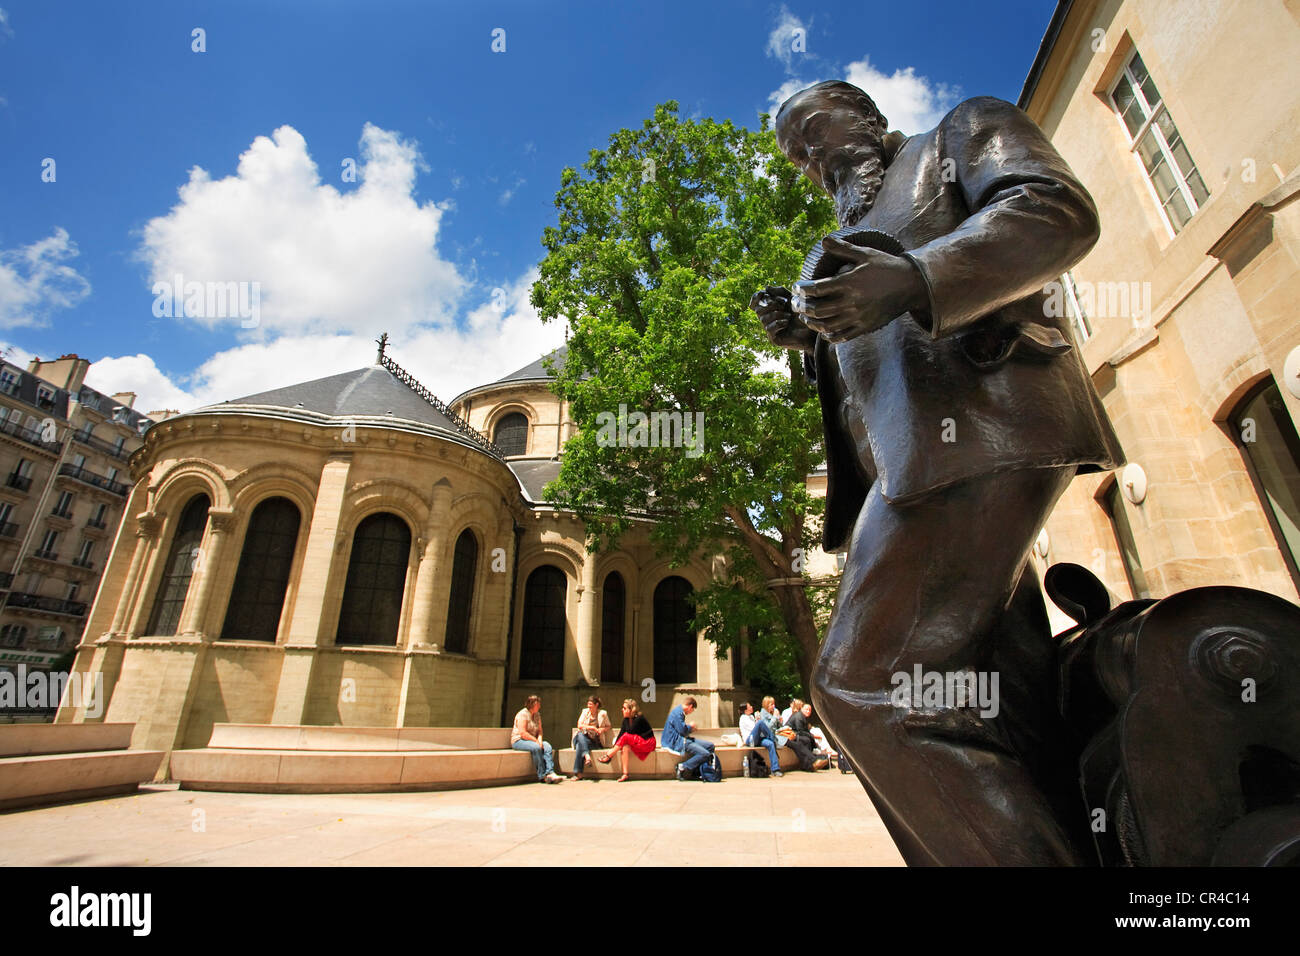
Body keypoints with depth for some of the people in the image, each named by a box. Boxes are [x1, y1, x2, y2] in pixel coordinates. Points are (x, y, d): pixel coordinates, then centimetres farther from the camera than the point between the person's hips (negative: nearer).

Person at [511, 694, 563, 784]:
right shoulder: (523, 714, -12)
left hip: (533, 740, 7)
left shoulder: (537, 715, 12)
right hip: (519, 741, -7)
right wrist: (536, 741, -18)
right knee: (536, 747, -34)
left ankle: (550, 773, -32)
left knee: (547, 746, -21)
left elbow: (539, 730, 11)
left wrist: (540, 740, -9)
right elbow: (523, 733, -19)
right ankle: (542, 776, -25)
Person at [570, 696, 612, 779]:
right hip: (585, 738, 3)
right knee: (580, 734, -35)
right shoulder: (585, 711, 10)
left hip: (596, 742, -3)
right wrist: (591, 727, -15)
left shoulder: (602, 714, 4)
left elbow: (609, 727, 12)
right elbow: (579, 725, -2)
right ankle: (587, 756, -49)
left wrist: (603, 729, -11)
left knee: (579, 746, -33)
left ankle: (578, 773, -33)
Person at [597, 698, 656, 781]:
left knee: (626, 737, -25)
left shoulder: (639, 719, -17)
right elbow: (621, 733, -1)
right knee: (624, 746, -25)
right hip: (637, 743, 7)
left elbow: (630, 731, -18)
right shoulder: (626, 719, 5)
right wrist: (615, 747, -9)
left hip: (648, 743, -7)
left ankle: (608, 756, -15)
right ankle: (625, 774, -28)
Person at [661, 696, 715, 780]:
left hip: (682, 739, 11)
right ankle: (682, 767, -14)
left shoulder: (680, 711, 17)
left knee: (710, 746, 5)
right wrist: (690, 726, -2)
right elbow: (682, 730, -21)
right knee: (705, 754, -23)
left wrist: (690, 729, 14)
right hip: (676, 742, -11)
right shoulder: (677, 713, -17)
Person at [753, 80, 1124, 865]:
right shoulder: (853, 239, 36)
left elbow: (1059, 209, -3)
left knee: (862, 684, -19)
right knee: (1005, 715, 5)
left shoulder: (963, 131, 18)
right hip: (914, 462, 8)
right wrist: (810, 338, 12)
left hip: (982, 423, -8)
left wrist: (914, 277, -20)